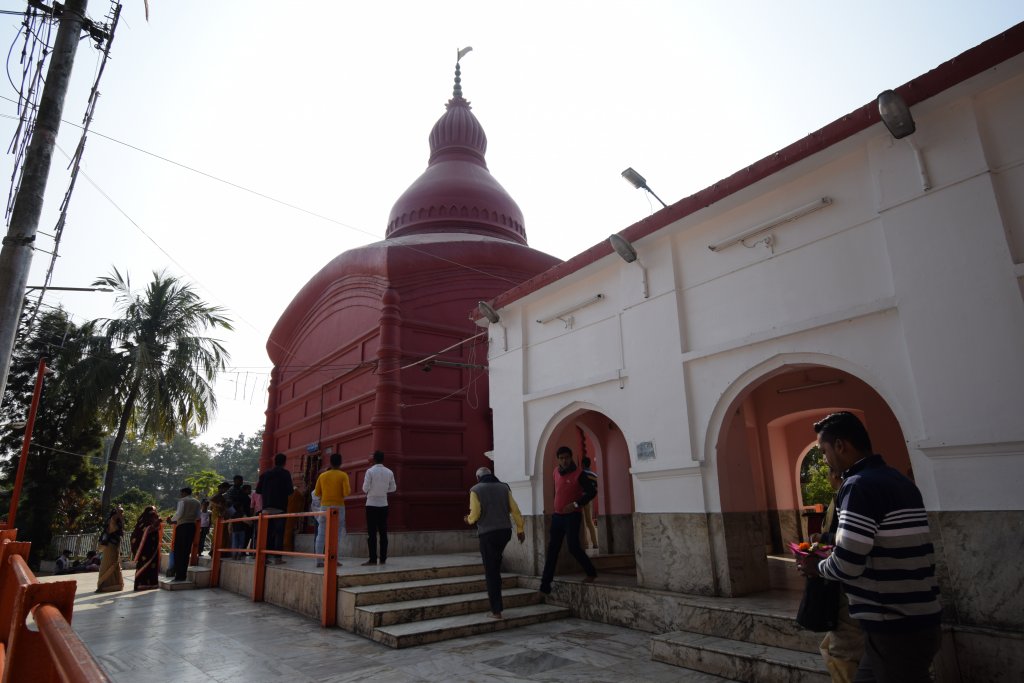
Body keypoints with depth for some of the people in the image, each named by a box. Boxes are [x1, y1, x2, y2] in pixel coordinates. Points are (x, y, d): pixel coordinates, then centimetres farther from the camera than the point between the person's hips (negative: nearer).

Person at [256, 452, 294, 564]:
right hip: (280, 507, -5)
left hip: (267, 507, 5)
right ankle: (278, 557, -7)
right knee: (279, 532, -2)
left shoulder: (265, 474, 10)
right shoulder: (285, 473, -5)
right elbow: (289, 490, -12)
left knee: (267, 533, 11)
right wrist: (293, 489, 10)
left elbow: (258, 490, 10)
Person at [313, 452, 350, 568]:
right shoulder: (343, 475, -4)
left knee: (321, 535, 6)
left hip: (324, 506, 3)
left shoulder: (322, 475, 7)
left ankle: (319, 561, 3)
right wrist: (349, 491, 9)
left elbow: (317, 493, 8)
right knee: (337, 535, 2)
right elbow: (346, 493, -12)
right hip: (338, 507, -3)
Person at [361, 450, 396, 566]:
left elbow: (365, 489, -11)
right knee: (383, 532, 7)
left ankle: (373, 559, -2)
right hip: (384, 504, 4)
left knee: (372, 533, 0)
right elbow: (393, 488, 8)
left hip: (372, 504, -4)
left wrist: (364, 481, 9)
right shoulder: (389, 472, 3)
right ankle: (383, 558, 8)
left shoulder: (370, 471, -10)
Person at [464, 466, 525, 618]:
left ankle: (496, 610, 4)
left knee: (491, 571, 2)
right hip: (505, 531, 4)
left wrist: (468, 519, 12)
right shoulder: (503, 487, 9)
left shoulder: (476, 490, -1)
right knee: (495, 562, 27)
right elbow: (515, 510, 3)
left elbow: (475, 514, -10)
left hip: (487, 533, -4)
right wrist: (520, 529, 7)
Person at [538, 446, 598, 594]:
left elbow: (592, 492, -16)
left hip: (572, 516, -6)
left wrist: (576, 504, -24)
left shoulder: (578, 474, -12)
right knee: (552, 550, 5)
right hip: (557, 515, 6)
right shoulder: (556, 472, 7)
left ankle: (591, 573, 12)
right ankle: (545, 584, 8)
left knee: (573, 547, -12)